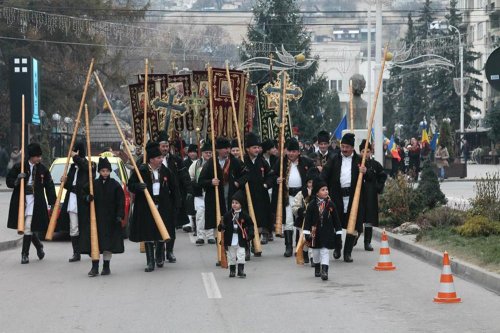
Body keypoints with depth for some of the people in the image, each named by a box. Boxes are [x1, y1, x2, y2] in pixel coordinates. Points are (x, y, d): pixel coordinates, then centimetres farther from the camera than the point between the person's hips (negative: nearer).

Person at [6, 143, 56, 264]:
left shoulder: (43, 169, 3)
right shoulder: (18, 167, 0)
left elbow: (49, 187, 5)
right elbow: (9, 181, 3)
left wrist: (53, 203, 1)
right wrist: (17, 180, -18)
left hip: (35, 201, -1)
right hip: (20, 200, 1)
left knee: (28, 227, -9)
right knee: (28, 227, 8)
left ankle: (25, 254, -1)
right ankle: (39, 246, 33)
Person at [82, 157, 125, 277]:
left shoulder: (115, 185, -1)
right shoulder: (94, 184, 3)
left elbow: (121, 201, 0)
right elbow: (87, 197, 8)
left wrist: (119, 215, -9)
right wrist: (88, 198, -16)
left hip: (110, 218, -1)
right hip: (96, 217, 1)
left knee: (109, 242, 3)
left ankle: (106, 267, 12)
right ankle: (95, 267, 1)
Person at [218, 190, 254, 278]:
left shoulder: (244, 215, -3)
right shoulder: (227, 215, 0)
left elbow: (250, 225, 2)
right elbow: (223, 226, 3)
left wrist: (250, 234, -10)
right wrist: (222, 227, -19)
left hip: (241, 240, -2)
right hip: (230, 239, 2)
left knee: (241, 256, -4)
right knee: (231, 256, 10)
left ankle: (241, 271, 3)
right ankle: (232, 271, 22)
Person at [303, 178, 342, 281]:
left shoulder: (330, 204, -2)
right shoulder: (312, 205, -6)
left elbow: (336, 219, 4)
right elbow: (308, 219, -4)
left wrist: (338, 232, 3)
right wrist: (307, 233, -8)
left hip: (327, 233, -1)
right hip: (315, 232, 1)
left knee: (325, 251, -7)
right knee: (316, 251, 15)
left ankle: (324, 271, -13)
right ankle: (317, 268, 33)